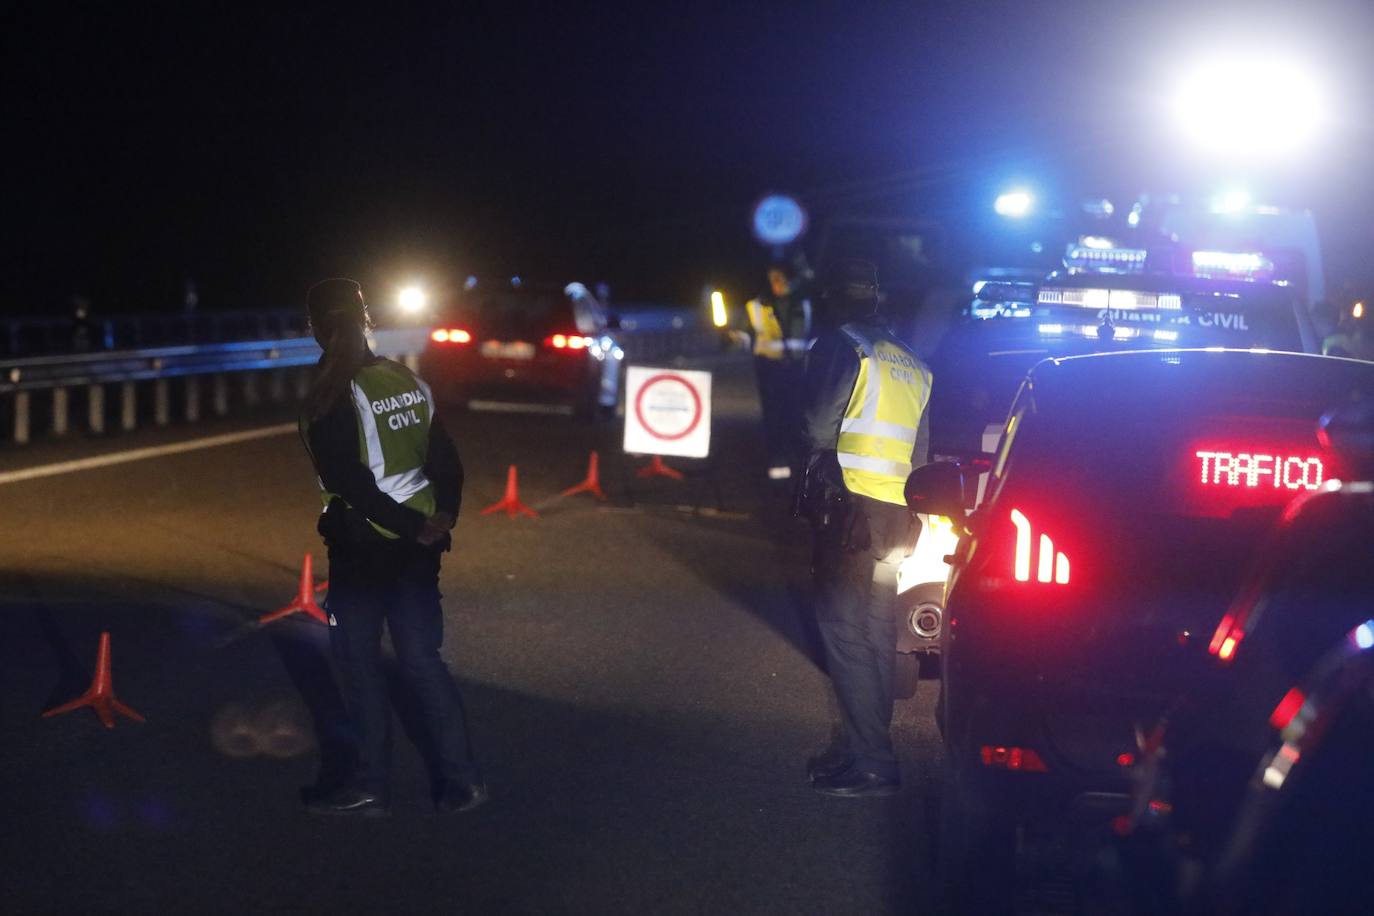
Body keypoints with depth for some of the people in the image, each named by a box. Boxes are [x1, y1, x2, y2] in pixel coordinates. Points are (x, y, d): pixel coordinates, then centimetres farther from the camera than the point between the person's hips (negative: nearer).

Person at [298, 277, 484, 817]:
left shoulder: (328, 403, -15)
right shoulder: (408, 383, 5)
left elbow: (352, 486, -19)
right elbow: (446, 461, 5)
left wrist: (415, 527, -12)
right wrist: (441, 516, -3)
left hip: (362, 548, -6)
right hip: (416, 547, 6)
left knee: (358, 661, 7)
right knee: (421, 659, 13)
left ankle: (371, 784, 14)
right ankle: (461, 778, 14)